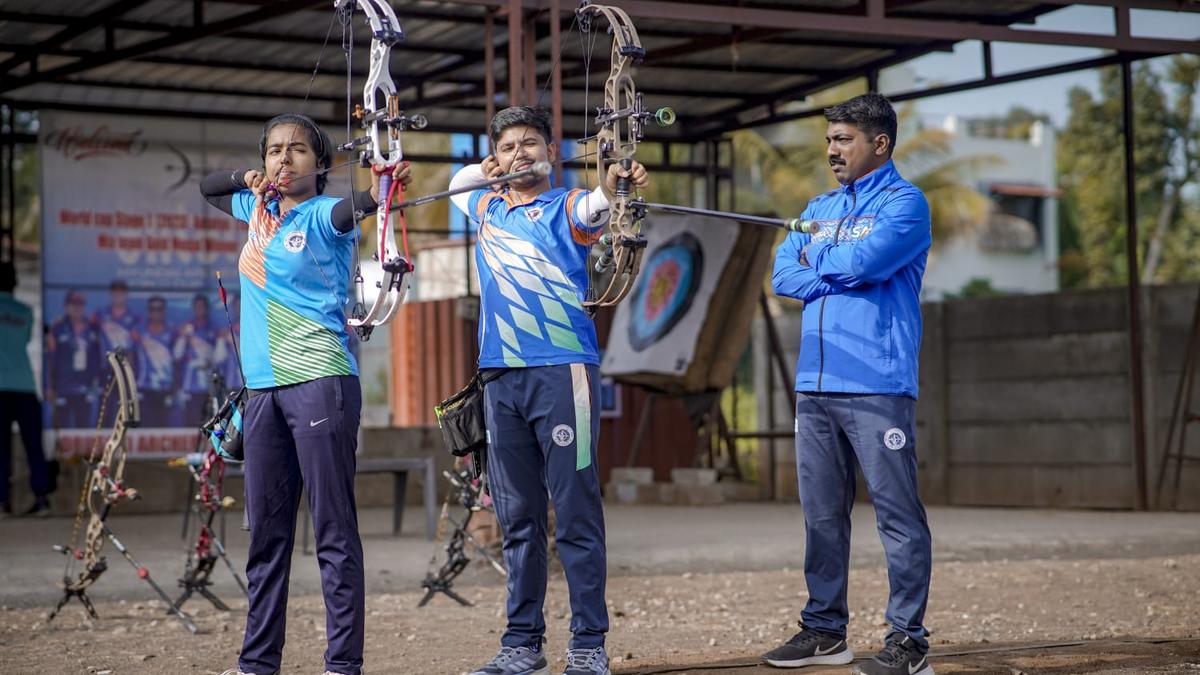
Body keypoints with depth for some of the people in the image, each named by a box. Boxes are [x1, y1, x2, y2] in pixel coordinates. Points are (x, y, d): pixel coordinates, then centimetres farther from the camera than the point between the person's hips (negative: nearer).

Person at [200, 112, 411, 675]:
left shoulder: (322, 216, -4)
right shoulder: (257, 209, 16)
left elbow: (346, 210, -28)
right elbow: (207, 186, 33)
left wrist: (377, 193, -51)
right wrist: (245, 179, 11)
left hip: (320, 381, -7)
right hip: (264, 386, 7)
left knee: (334, 527, -7)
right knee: (266, 528, 10)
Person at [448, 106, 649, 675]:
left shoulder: (564, 207, 3)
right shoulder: (486, 208, 20)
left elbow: (593, 206, -20)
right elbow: (457, 180, 40)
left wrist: (613, 186, -43)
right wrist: (489, 170, 18)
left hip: (562, 371, -5)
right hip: (500, 378, 6)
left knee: (576, 514, -5)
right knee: (518, 520, 8)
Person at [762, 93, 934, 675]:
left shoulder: (904, 203, -1)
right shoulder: (819, 208, 20)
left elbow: (866, 260, -16)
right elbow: (784, 274, 9)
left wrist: (817, 262, 3)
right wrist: (845, 277, -6)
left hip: (877, 386, -7)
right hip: (815, 384, 7)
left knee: (898, 514, -6)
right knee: (822, 514, 11)